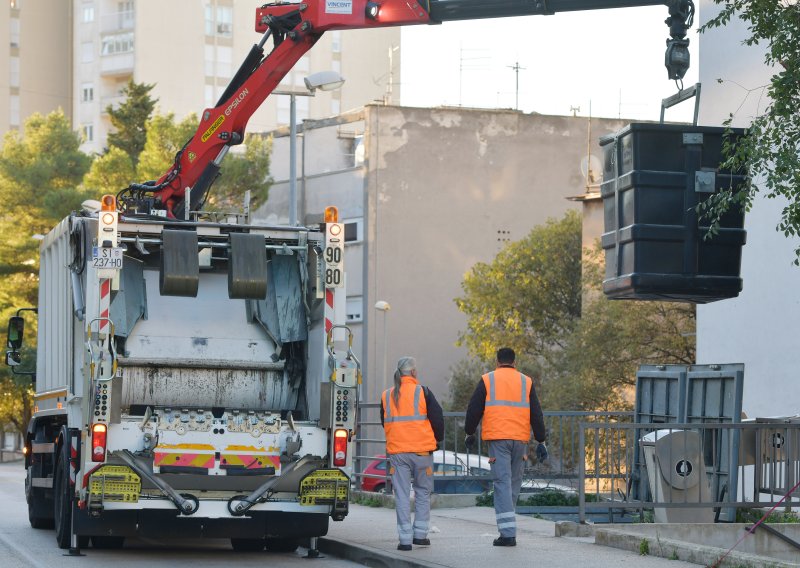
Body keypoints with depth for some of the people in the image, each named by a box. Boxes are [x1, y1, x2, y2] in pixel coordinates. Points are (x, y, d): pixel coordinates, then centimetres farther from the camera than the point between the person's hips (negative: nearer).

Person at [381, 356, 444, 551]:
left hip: (396, 451, 2)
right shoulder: (422, 392, -5)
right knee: (423, 492, 13)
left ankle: (405, 538, -2)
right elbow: (437, 417, -4)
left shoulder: (387, 396, 7)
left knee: (402, 495, 3)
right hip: (421, 450, -2)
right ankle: (420, 533, 11)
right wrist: (438, 438, 13)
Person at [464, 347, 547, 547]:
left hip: (497, 438, -2)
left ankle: (508, 533, -14)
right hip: (520, 440, 2)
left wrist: (469, 433, 19)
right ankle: (507, 526, 20)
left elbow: (474, 409, 5)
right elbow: (536, 414, 9)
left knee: (502, 483, -6)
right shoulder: (526, 382, 10)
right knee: (514, 482, 14)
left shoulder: (487, 380, 5)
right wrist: (541, 441, 13)